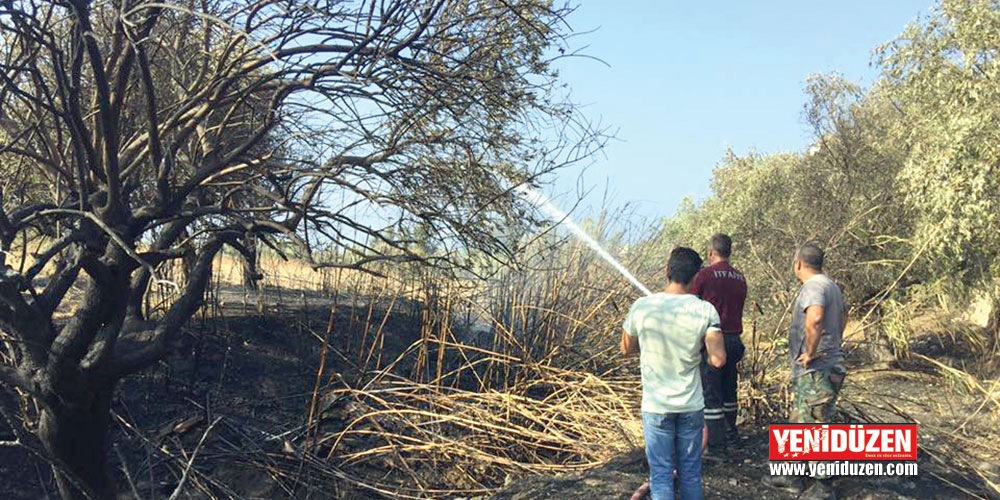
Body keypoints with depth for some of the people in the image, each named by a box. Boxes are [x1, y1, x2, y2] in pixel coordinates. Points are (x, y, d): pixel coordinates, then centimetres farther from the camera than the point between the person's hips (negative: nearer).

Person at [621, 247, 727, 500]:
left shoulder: (641, 307, -9)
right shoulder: (705, 311, -10)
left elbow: (626, 349, 4)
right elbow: (718, 360, -16)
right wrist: (696, 347, 4)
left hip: (656, 406, -1)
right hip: (692, 406, 1)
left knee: (661, 475, 6)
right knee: (690, 474, 15)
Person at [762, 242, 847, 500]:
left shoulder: (814, 286, -18)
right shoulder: (831, 286, 16)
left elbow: (815, 318, -38)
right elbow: (843, 312, 35)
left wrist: (811, 352, -26)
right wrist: (834, 342, 30)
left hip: (816, 372, -11)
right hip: (811, 372, 11)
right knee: (799, 424, 19)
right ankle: (794, 476, 30)